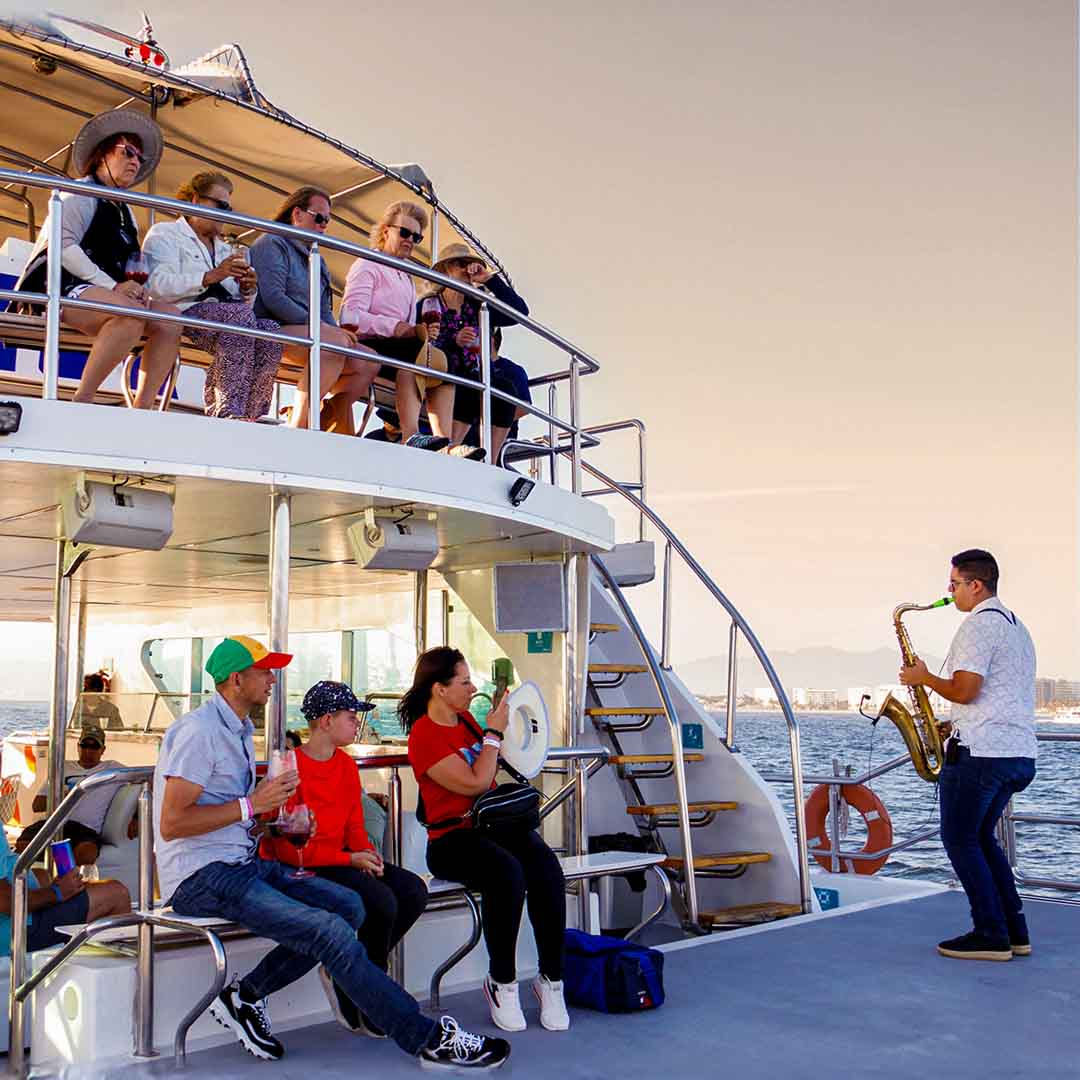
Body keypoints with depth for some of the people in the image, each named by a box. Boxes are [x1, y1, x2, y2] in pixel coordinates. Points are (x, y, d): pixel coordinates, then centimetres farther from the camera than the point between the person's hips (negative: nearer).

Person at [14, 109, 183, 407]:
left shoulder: (124, 210, 25)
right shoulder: (80, 193, 3)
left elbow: (128, 264, 19)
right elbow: (62, 245, -11)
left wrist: (134, 287, -6)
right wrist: (113, 285, -20)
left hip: (106, 292, 7)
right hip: (63, 286, -7)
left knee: (170, 316, -16)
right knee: (132, 312, -35)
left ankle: (142, 408, -24)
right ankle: (81, 402, -31)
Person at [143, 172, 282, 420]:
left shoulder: (225, 249, 33)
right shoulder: (165, 233, 11)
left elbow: (242, 302, 26)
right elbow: (159, 285, -10)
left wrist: (248, 290, 2)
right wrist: (211, 276, -16)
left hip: (229, 318, 6)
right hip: (182, 314, -6)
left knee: (270, 330, -25)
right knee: (241, 315, -34)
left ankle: (249, 414, -31)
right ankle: (229, 412, -39)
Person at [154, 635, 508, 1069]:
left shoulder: (238, 730, 18)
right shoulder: (199, 731, -14)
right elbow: (171, 824, -20)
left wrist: (273, 812, 7)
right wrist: (251, 805, -18)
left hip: (242, 862, 10)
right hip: (200, 877, -10)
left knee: (348, 906, -5)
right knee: (331, 932, -21)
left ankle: (245, 995, 1)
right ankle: (429, 1039, -15)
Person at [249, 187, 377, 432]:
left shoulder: (316, 258, 27)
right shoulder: (273, 244, 1)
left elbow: (324, 311, 21)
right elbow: (273, 298, -14)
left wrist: (335, 329, -4)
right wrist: (321, 328, -18)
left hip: (310, 331, 8)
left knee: (368, 362, -9)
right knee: (335, 343, -33)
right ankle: (298, 427, -35)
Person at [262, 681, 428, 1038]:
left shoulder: (346, 765, 12)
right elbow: (289, 848, -16)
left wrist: (367, 852, -7)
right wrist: (350, 859, -19)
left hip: (343, 861, 8)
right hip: (298, 870, -8)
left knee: (414, 890, -14)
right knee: (381, 899, -28)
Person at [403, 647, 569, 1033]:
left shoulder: (465, 719, 13)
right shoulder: (424, 737, -10)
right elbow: (476, 783, -16)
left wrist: (502, 720, 18)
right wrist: (494, 732, -8)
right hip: (452, 837, -6)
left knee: (546, 866, -25)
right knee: (508, 873, -35)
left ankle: (551, 979, -17)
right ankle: (502, 983, -16)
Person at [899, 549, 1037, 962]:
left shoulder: (978, 624, -12)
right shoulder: (1017, 627, 19)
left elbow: (963, 691, -20)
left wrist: (924, 677, -3)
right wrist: (957, 725, 23)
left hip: (980, 753, -10)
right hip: (1019, 755, 10)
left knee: (960, 840, 1)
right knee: (980, 838, 18)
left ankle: (991, 935, 0)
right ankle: (1015, 932, 16)